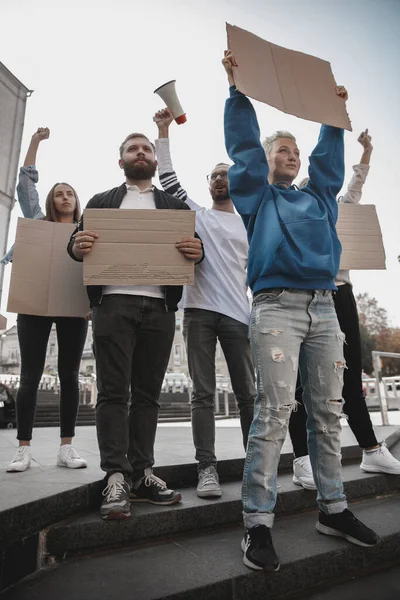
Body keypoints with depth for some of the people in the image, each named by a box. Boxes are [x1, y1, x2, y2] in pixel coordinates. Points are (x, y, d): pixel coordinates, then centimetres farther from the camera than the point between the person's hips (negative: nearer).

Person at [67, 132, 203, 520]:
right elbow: (78, 241, 11)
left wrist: (197, 251, -12)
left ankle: (141, 474, 11)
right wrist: (77, 247, -13)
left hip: (159, 307, 1)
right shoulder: (100, 202, 19)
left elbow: (195, 248, 12)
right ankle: (116, 477, 1)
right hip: (113, 303, -1)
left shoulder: (177, 206, 21)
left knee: (148, 394, 3)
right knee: (113, 392, -4)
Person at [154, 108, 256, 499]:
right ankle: (207, 468, 5)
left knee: (247, 393, 3)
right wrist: (164, 131, 11)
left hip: (238, 315, 1)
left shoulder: (251, 228, 18)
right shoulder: (196, 215, 16)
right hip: (199, 311, 0)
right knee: (203, 393, -2)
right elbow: (167, 177, 11)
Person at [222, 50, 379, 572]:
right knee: (275, 411, -11)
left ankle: (333, 509, 20)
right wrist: (239, 89, 10)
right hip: (277, 305, -5)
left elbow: (329, 155, 33)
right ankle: (258, 523, -3)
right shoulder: (258, 196, 15)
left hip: (324, 308, 6)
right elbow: (243, 144, 9)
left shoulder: (317, 196, 27)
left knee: (328, 411, 7)